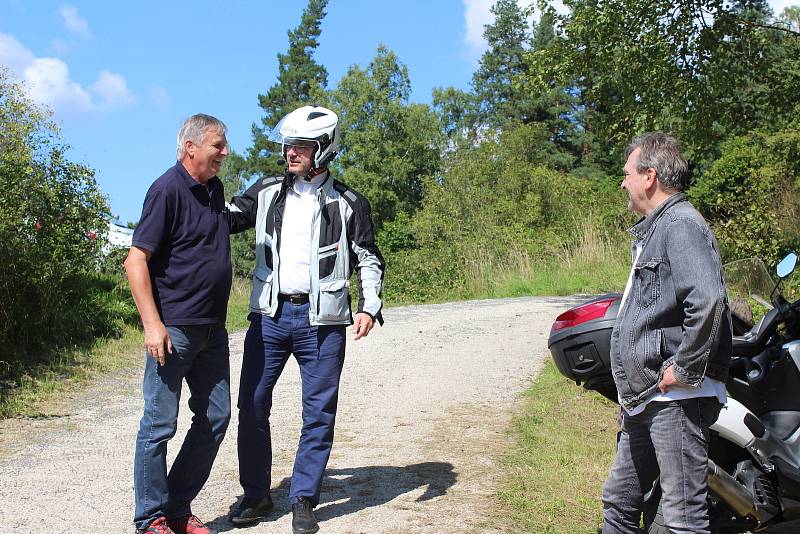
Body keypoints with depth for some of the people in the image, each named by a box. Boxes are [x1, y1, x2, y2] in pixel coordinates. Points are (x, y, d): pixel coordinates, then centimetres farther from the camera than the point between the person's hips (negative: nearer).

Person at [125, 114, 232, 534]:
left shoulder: (214, 188, 13)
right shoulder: (168, 189, -11)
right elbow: (136, 260, -15)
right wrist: (152, 324, -21)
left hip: (212, 329, 9)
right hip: (174, 329, -8)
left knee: (215, 418, 11)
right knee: (160, 423, 0)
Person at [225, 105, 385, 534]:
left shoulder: (348, 204, 2)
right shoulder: (267, 192, 9)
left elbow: (368, 259, 6)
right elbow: (225, 220, 17)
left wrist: (369, 307, -6)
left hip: (321, 319, -2)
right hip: (269, 314, 2)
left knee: (318, 413, 3)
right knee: (252, 404, 4)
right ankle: (256, 494, 20)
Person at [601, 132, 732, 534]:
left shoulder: (680, 225, -14)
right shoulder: (653, 230, 20)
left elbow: (708, 300, -30)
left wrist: (685, 369, -22)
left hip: (676, 399, -11)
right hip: (646, 400, 11)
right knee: (619, 501, 18)